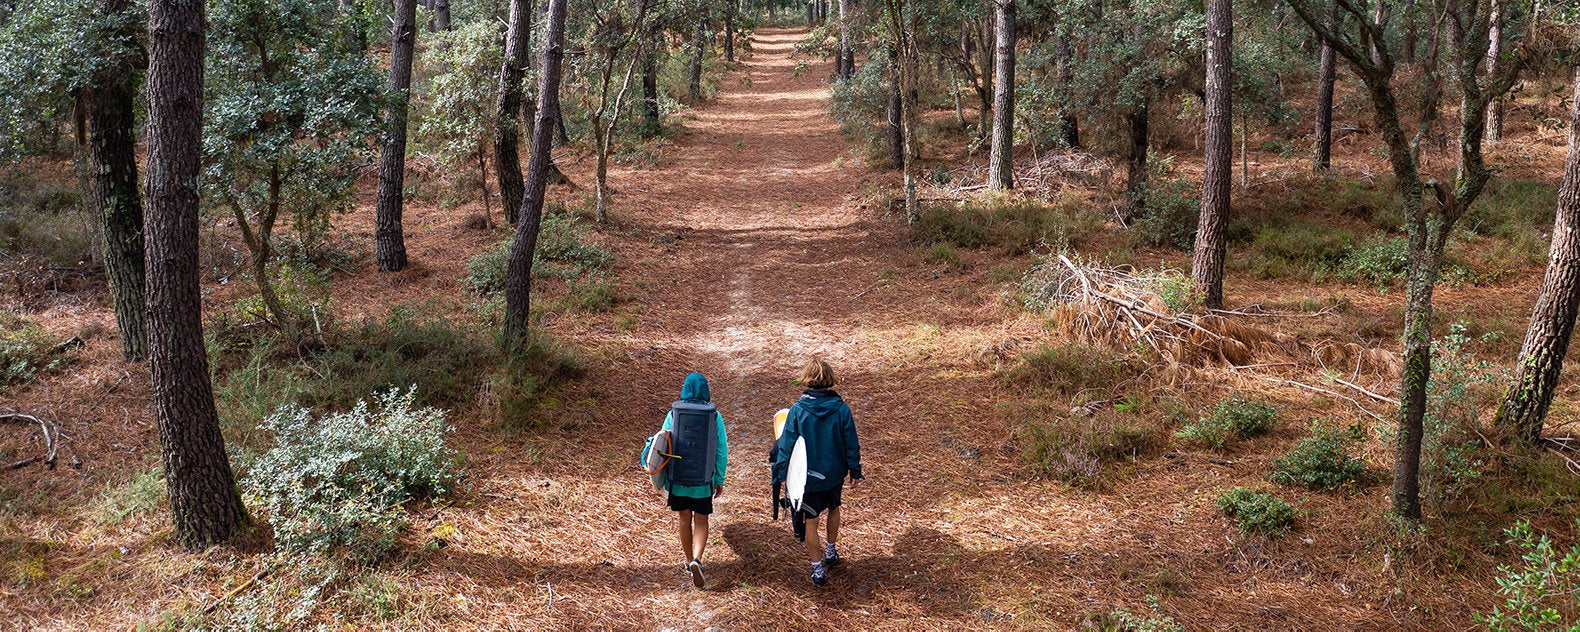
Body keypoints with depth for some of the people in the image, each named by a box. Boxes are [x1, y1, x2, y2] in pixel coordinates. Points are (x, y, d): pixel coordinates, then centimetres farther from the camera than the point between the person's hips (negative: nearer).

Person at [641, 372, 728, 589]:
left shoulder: (673, 414, -6)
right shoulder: (715, 416, -7)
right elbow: (722, 451, -2)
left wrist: (664, 478, 10)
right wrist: (720, 480, 9)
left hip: (678, 476, 1)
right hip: (703, 480, -1)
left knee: (683, 518, 18)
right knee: (701, 521, 9)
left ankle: (690, 561, 31)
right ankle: (696, 560, -12)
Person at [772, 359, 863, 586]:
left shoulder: (797, 410, -17)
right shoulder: (841, 409, -12)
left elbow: (786, 445, -12)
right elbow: (852, 444, -5)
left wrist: (782, 475, -1)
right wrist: (855, 471, 8)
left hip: (808, 476, -2)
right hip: (835, 473, 3)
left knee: (811, 521, 10)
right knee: (833, 509, 29)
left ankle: (818, 569, 14)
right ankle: (831, 552, 44)